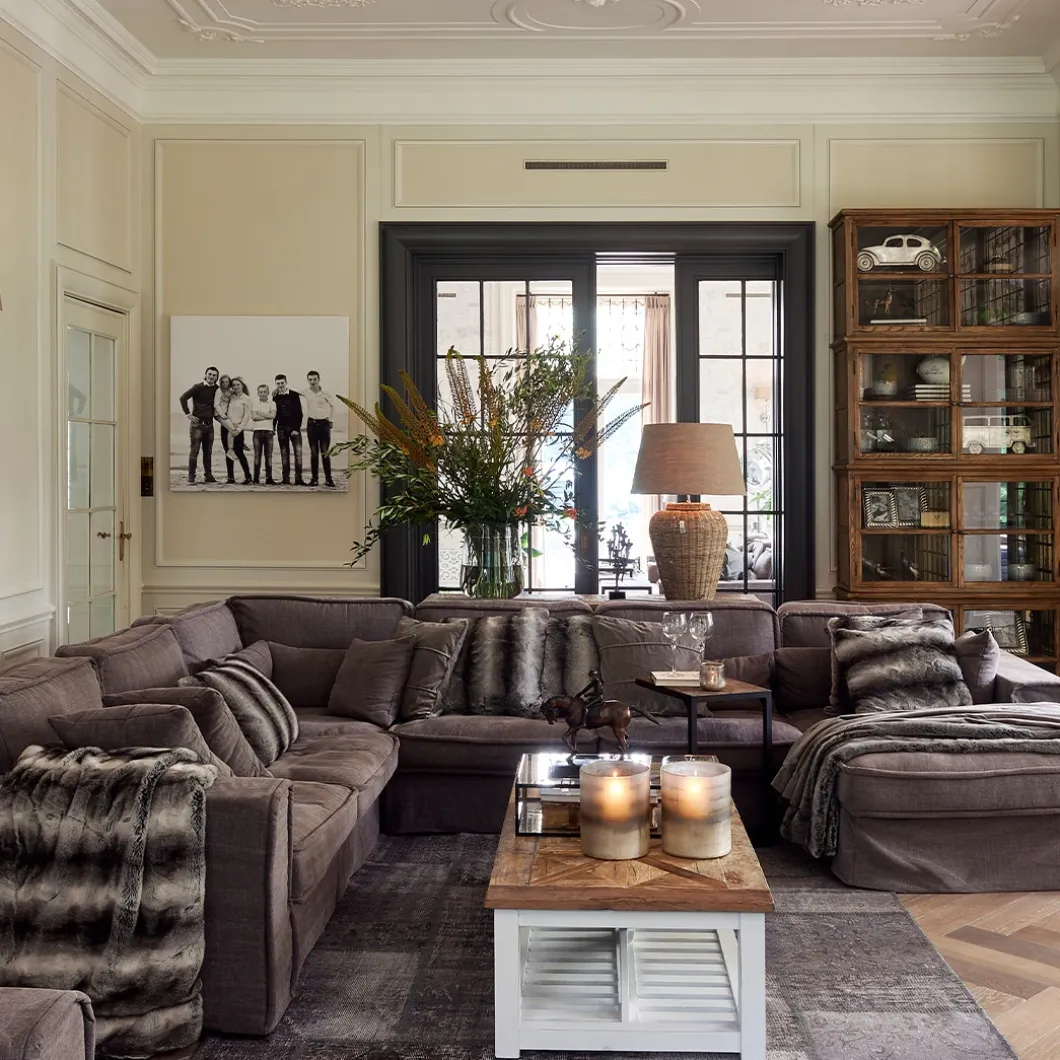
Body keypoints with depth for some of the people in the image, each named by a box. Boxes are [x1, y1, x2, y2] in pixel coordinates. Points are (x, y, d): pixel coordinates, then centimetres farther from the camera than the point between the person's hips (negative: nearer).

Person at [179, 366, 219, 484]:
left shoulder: (216, 389, 9)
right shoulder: (198, 387, -7)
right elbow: (183, 398, -11)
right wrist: (188, 414, -13)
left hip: (209, 424, 5)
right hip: (197, 423, -5)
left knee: (208, 452, 10)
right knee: (194, 451, -5)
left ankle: (208, 476, 17)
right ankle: (191, 478, -3)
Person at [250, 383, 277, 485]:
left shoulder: (272, 403, 9)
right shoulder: (255, 404, 9)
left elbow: (273, 415, -7)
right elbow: (254, 417, -5)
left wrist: (260, 413, -5)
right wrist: (267, 416, -6)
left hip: (268, 431, 0)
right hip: (257, 431, 0)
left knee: (269, 455, 1)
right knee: (257, 455, 0)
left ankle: (269, 478, 2)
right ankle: (256, 478, 0)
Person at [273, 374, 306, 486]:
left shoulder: (294, 395, 0)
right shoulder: (275, 397, 7)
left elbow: (299, 413, -3)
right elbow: (274, 414, 11)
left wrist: (296, 428, -9)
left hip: (294, 427, -2)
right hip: (281, 428, 2)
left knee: (298, 451, -11)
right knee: (284, 454, 2)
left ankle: (298, 478, -11)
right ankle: (286, 478, 4)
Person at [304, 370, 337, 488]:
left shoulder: (325, 394, -6)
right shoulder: (306, 393, -1)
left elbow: (332, 405, 10)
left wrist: (331, 420, 11)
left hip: (324, 424, -2)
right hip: (311, 424, 2)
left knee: (325, 452, -3)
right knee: (313, 453, 4)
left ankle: (328, 479, -2)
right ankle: (314, 479, 7)